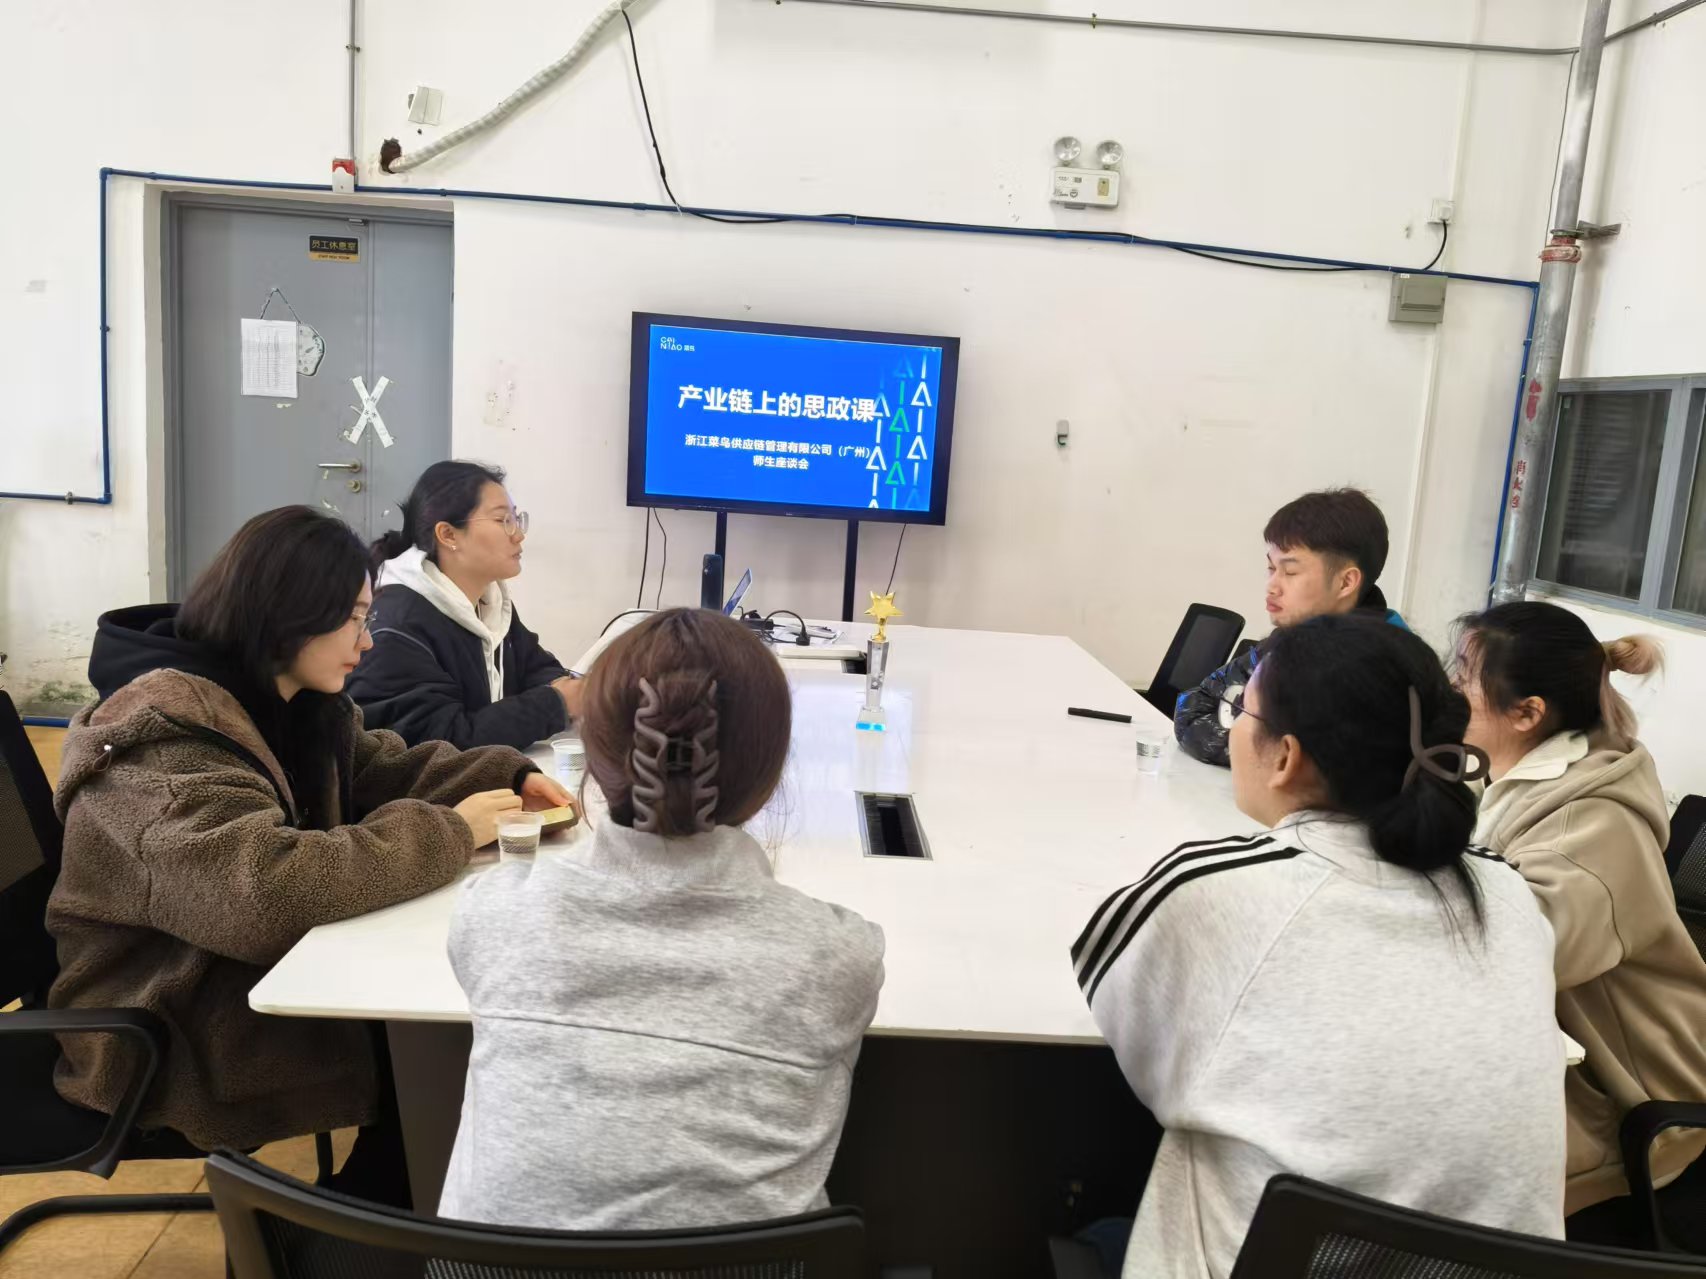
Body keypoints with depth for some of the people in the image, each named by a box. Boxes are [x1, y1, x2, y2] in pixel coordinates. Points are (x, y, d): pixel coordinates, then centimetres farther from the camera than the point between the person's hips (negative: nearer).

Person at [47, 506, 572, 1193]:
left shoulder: (295, 703, 2)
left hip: (268, 965, 8)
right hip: (170, 1028, -8)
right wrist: (447, 831, -30)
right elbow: (266, 891, -40)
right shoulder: (164, 739, -27)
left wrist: (511, 776, -6)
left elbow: (381, 768, 12)